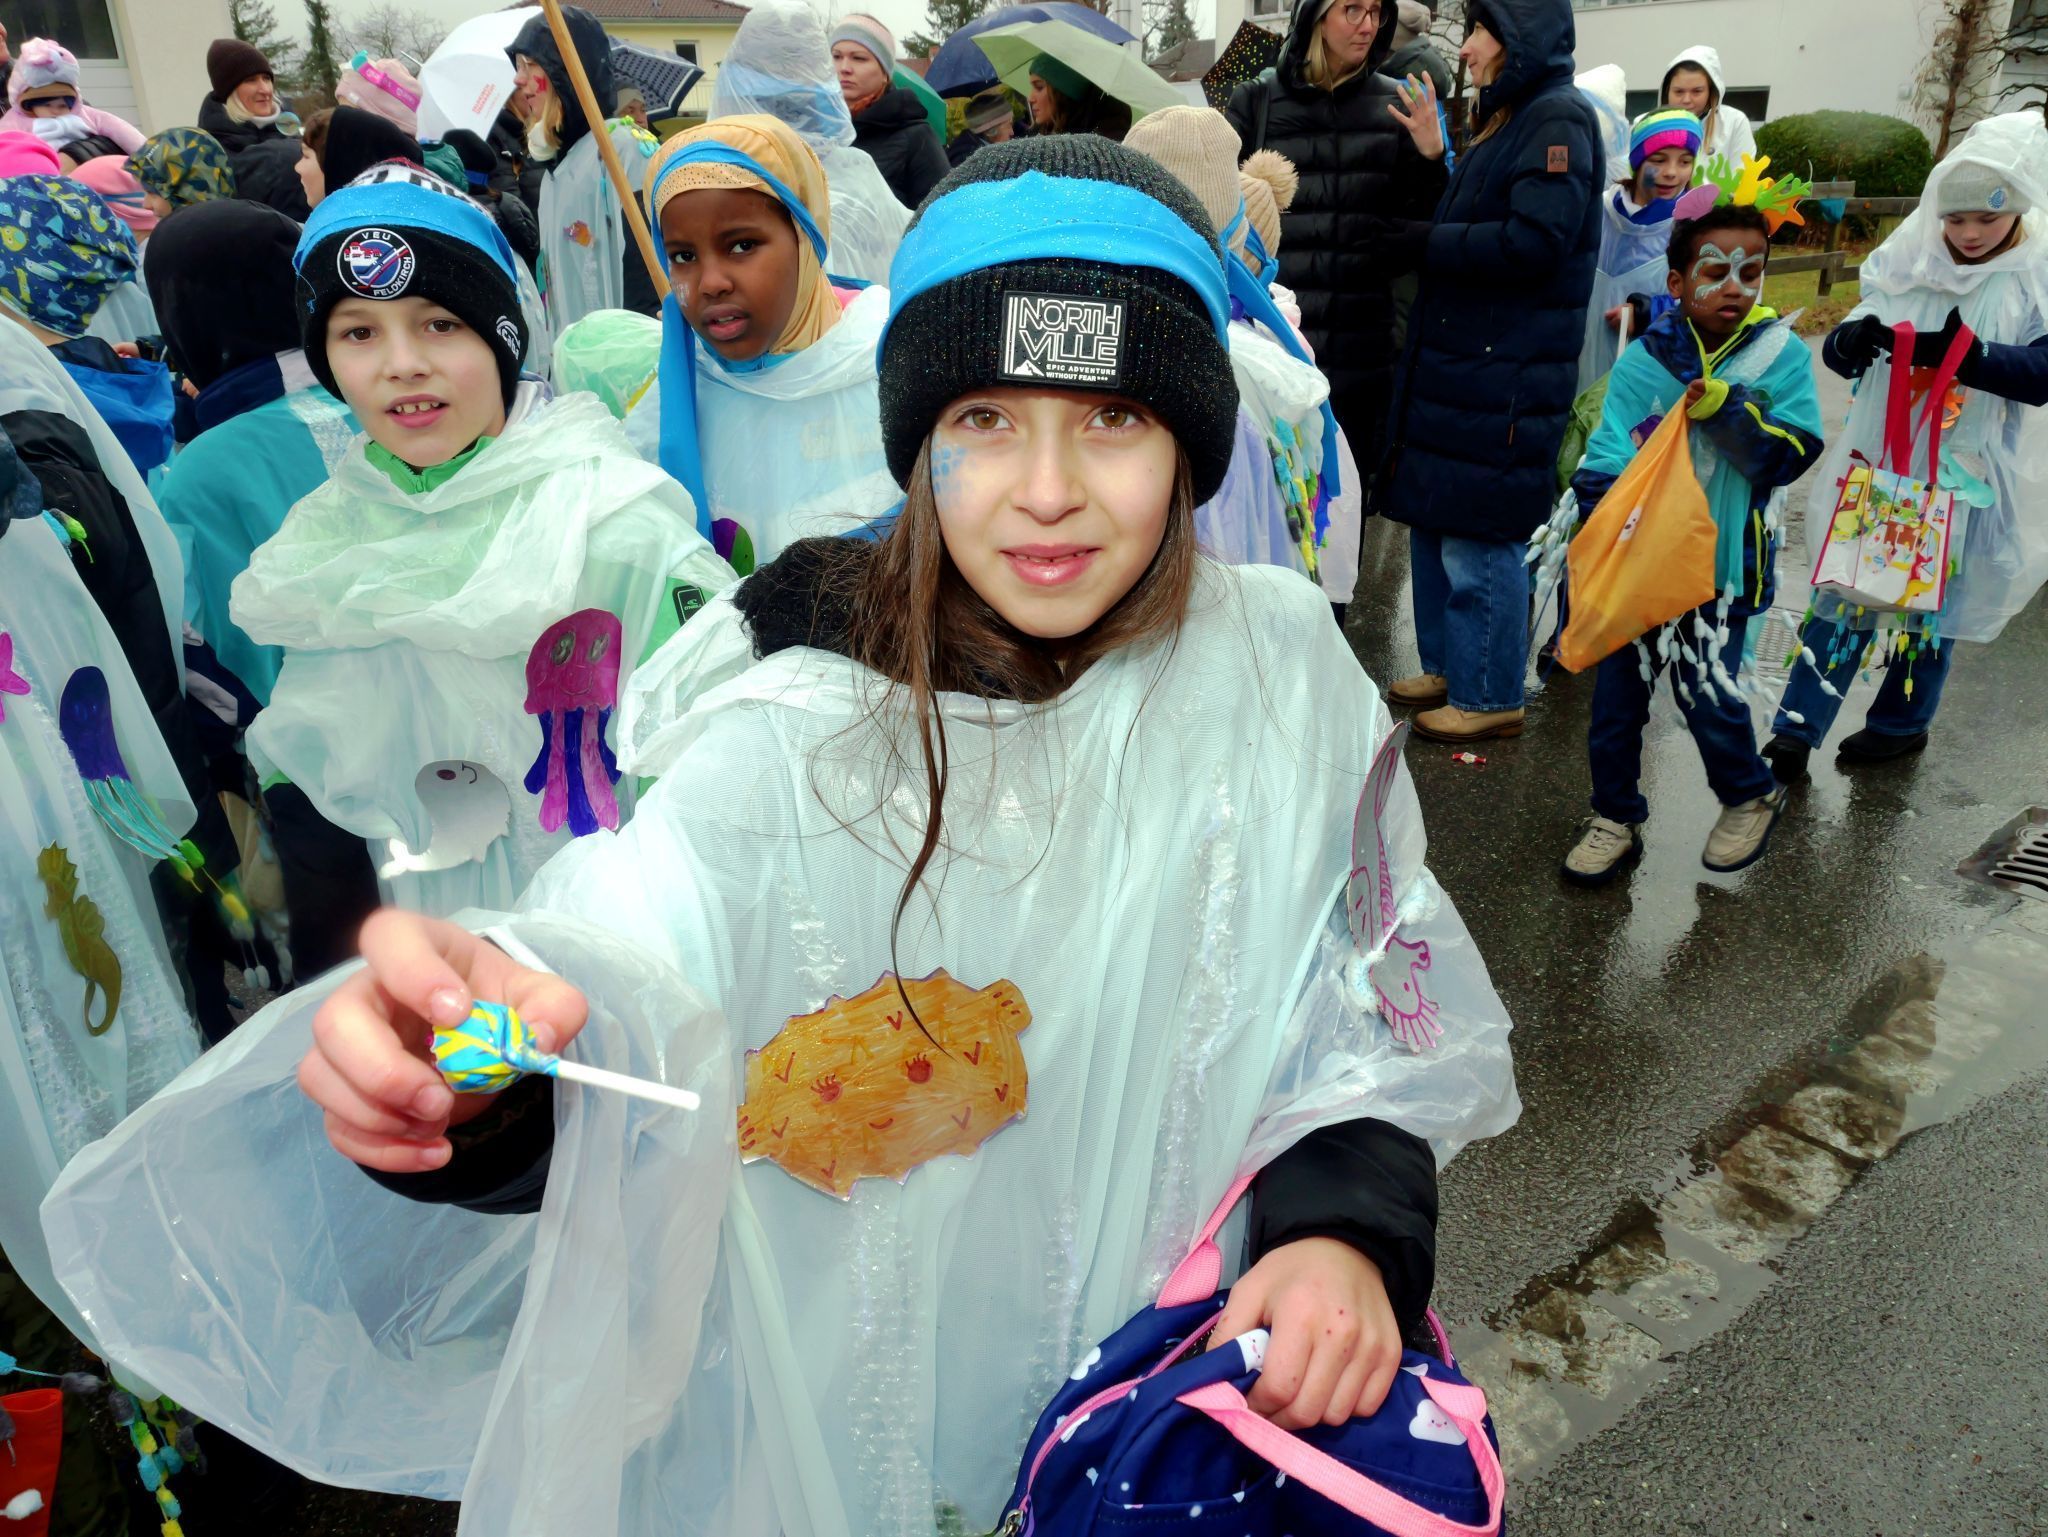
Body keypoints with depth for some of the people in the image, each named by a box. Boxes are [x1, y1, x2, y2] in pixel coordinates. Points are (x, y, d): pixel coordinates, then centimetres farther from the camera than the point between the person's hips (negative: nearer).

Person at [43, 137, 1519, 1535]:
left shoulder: (1277, 663, -11)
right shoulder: (815, 696, -16)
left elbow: (1371, 997, -5)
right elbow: (642, 929, -31)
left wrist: (1349, 1217, -21)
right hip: (867, 1385, 0)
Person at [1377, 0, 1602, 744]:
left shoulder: (1559, 119, -9)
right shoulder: (1502, 122, 18)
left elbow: (1535, 240, -20)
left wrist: (1430, 243, -11)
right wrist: (1433, 158, 9)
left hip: (1504, 379, -9)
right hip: (1452, 362, 9)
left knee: (1476, 540, -5)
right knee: (1433, 523, 14)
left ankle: (1491, 697, 7)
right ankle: (1447, 667, 26)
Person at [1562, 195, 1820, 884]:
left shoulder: (1783, 355, -3)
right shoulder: (1643, 360, -4)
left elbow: (1792, 454, -12)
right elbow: (1603, 459, -6)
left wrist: (1724, 407, -24)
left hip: (1722, 565, -1)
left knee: (1707, 692, -1)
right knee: (1617, 691, 8)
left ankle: (1750, 796, 30)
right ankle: (1615, 816, 28)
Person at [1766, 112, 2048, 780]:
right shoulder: (1907, 260, 0)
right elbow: (1843, 351, -1)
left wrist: (1968, 354, -32)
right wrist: (1851, 340, -25)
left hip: (1965, 475, -2)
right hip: (1877, 460, 2)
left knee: (1932, 603, 11)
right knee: (1842, 592, 4)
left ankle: (1901, 722, 31)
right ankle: (1796, 732, 9)